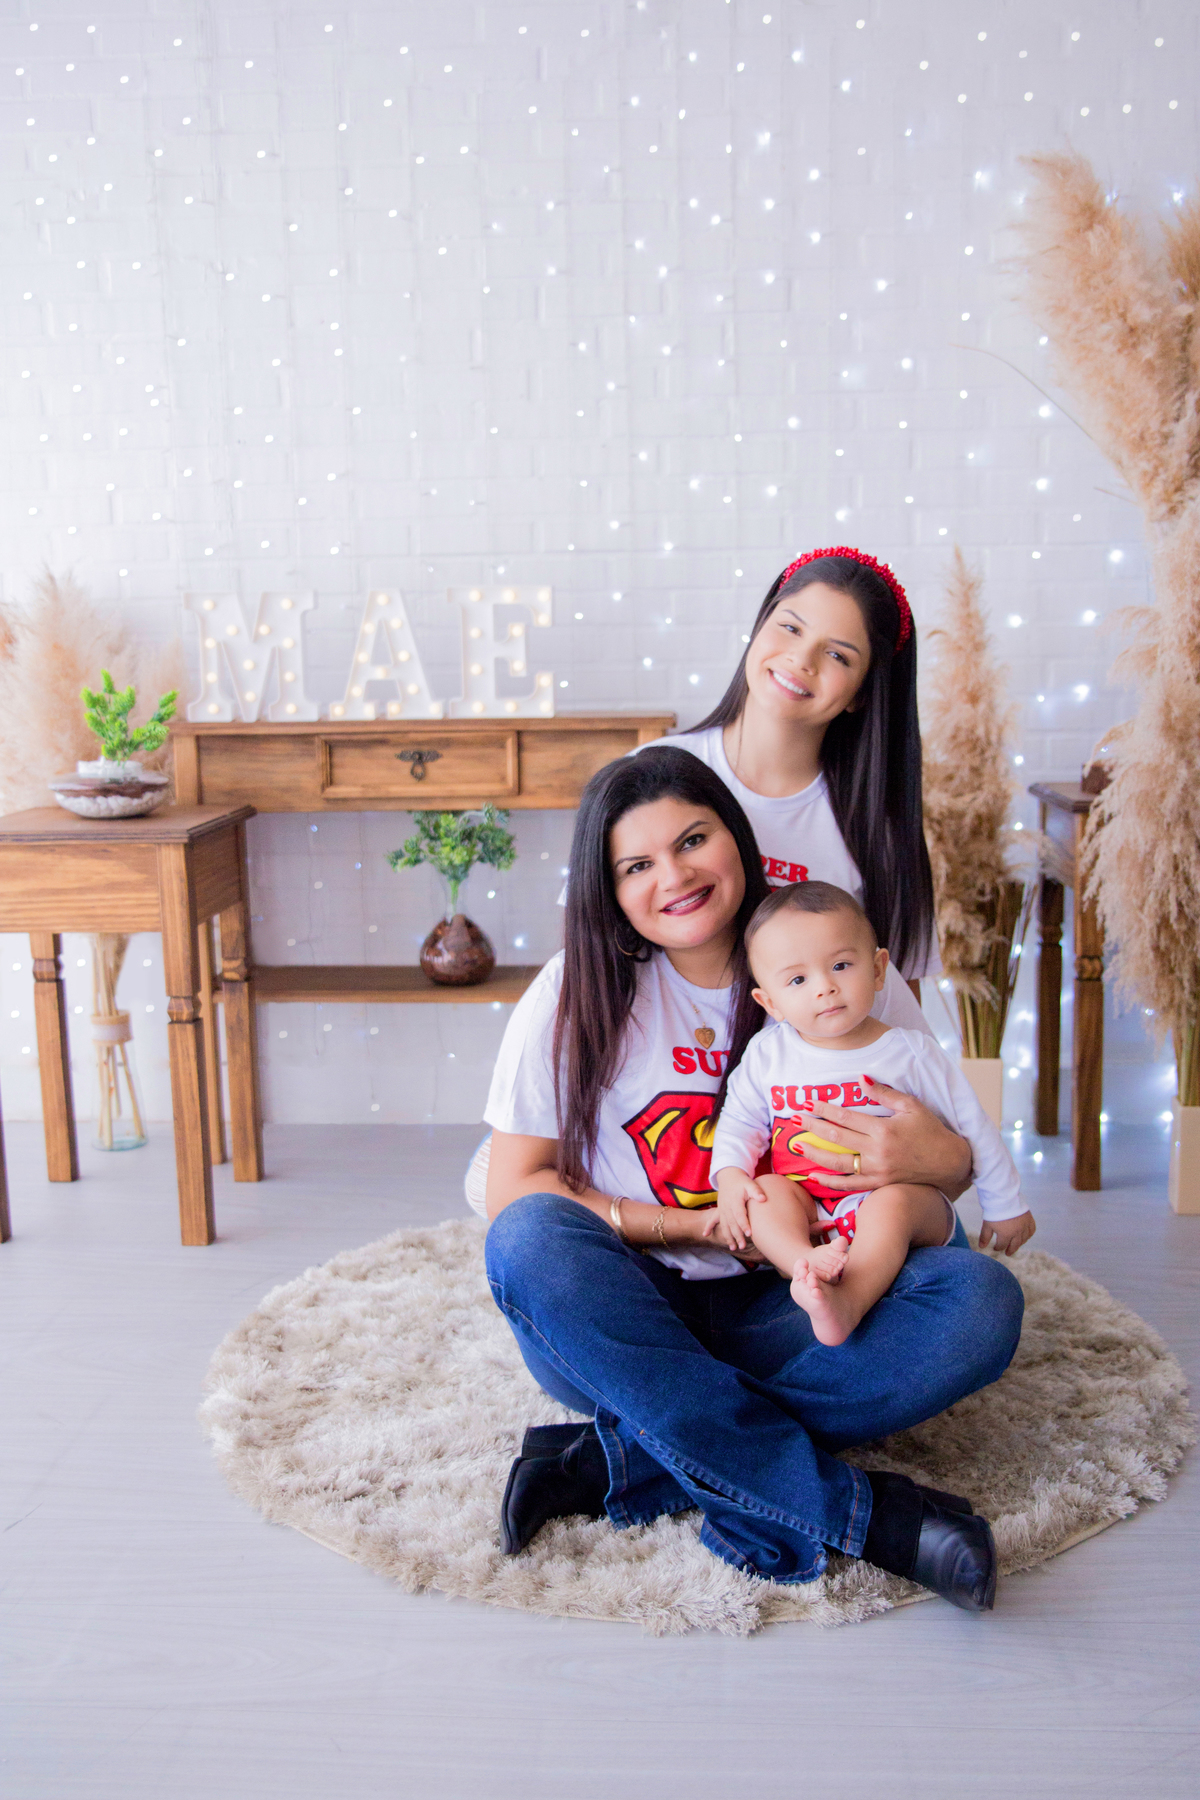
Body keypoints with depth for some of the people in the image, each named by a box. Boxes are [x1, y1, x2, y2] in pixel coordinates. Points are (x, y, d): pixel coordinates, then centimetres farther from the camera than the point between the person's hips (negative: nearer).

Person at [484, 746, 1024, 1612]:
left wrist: (938, 1163, -17)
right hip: (626, 1320, -1)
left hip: (775, 1319, 2)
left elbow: (948, 1159, 8)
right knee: (530, 1240, -33)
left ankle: (616, 1461, -26)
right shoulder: (577, 994, -1)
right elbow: (513, 1194, -6)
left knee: (983, 1298, -24)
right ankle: (853, 1508, -31)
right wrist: (699, 1223, -14)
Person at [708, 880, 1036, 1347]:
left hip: (904, 1200, -2)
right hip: (805, 1211, 3)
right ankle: (807, 1264, -46)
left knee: (891, 1203, -33)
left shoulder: (910, 1053, -2)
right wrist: (729, 1176, -10)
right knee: (766, 1191, -24)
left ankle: (848, 1303, -50)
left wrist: (1005, 1205, 12)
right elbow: (739, 1120, 11)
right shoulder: (767, 1053, 2)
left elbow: (972, 1127, 6)